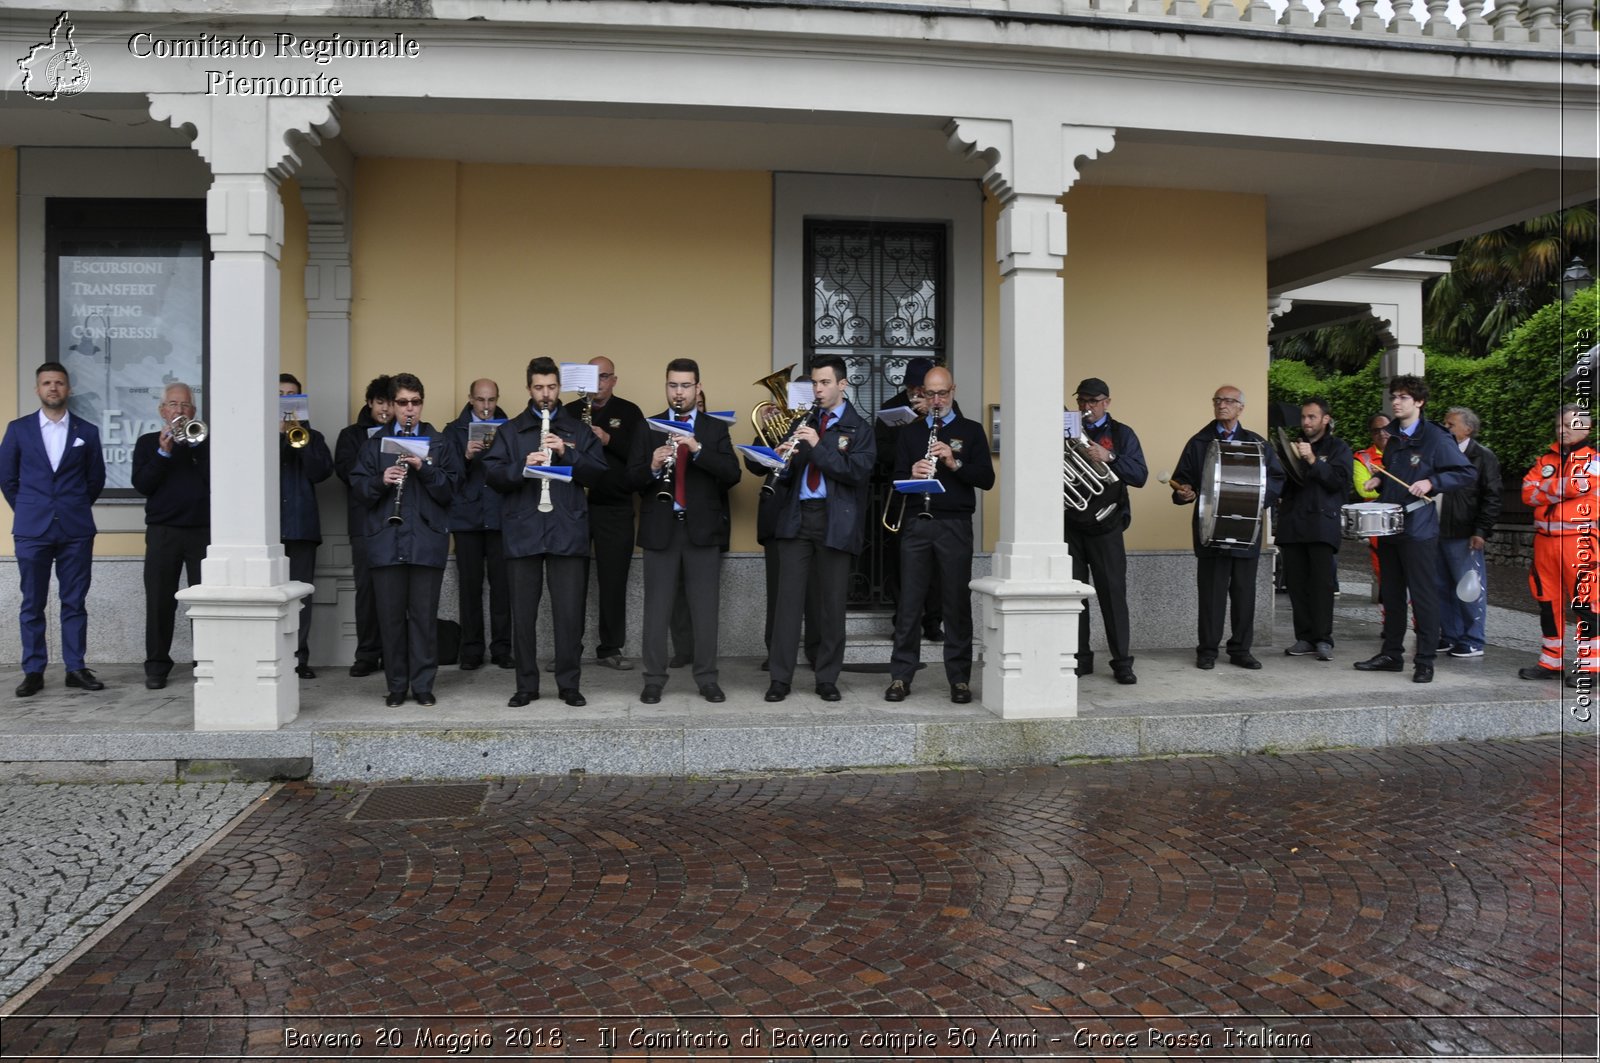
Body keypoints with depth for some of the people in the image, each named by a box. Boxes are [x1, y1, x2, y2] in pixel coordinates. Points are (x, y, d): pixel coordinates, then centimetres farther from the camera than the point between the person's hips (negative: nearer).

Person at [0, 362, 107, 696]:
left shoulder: (87, 431, 6)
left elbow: (96, 479, 13)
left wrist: (76, 508, 12)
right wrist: (27, 511, 10)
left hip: (76, 530, 0)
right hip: (32, 530, 0)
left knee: (75, 602, 3)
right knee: (32, 604, 3)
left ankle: (76, 668, 10)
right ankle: (33, 672, 9)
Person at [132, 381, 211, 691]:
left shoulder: (204, 442, 11)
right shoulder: (148, 442, 12)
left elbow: (214, 479, -4)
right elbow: (141, 484, 0)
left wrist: (195, 445, -9)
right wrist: (163, 453, -10)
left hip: (203, 531, 0)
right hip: (162, 531, 0)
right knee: (159, 601, 1)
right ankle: (157, 665, 10)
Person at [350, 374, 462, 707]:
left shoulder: (440, 442, 9)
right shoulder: (375, 443, 13)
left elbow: (450, 487, 0)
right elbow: (357, 486, 6)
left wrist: (424, 468, -15)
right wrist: (381, 480, -13)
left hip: (427, 541, -1)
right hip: (386, 541, 1)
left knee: (424, 614, 1)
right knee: (390, 614, 4)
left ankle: (423, 684, 9)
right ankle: (396, 685, 14)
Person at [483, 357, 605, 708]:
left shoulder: (578, 429, 11)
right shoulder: (510, 430, 10)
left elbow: (599, 471, 3)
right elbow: (490, 474, 0)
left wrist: (567, 453, -11)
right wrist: (522, 467, -17)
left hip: (568, 533, 0)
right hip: (522, 533, 0)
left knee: (569, 612, 0)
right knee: (523, 613, 4)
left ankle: (570, 684, 10)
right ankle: (526, 685, 14)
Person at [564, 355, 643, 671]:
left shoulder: (629, 413, 5)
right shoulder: (568, 412, 8)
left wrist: (608, 440, -16)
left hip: (615, 507, -1)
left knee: (614, 581, 4)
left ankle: (610, 649, 14)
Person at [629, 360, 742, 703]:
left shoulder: (716, 429, 6)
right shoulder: (647, 428, 7)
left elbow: (732, 474, -7)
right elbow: (632, 479, 0)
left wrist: (698, 449, -20)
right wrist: (652, 467, -21)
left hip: (702, 530, 0)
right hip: (660, 530, 0)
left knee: (705, 610, 5)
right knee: (657, 610, 4)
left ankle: (707, 680, 14)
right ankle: (654, 681, 12)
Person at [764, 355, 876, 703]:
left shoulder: (858, 428, 4)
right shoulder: (804, 422, 15)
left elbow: (858, 471, -11)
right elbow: (786, 475, 14)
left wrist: (818, 446, -18)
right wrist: (785, 458, -9)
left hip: (835, 522, -3)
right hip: (796, 518, 3)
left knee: (832, 602, 3)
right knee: (789, 597, 1)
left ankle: (827, 678, 14)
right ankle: (780, 677, 6)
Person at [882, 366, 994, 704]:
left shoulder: (971, 431, 9)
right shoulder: (909, 433, 14)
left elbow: (987, 479, 0)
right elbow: (895, 479, 7)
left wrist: (954, 463, -15)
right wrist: (911, 474, -14)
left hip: (955, 524, -1)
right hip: (915, 523, 1)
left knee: (957, 603, 1)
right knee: (909, 602, 1)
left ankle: (959, 678, 8)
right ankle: (901, 676, 8)